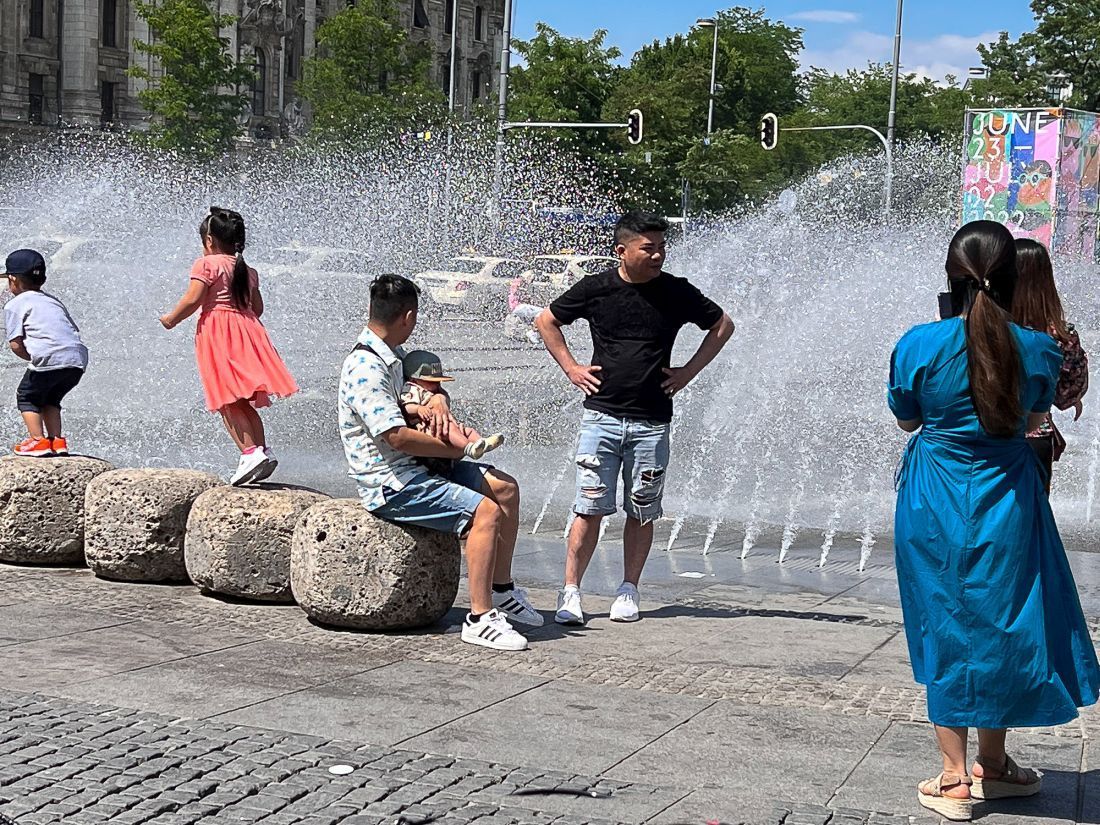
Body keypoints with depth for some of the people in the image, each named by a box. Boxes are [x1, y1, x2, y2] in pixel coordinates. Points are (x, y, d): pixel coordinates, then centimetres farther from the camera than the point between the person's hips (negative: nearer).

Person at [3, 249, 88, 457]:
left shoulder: (14, 305, 8)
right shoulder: (53, 301, 29)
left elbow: (15, 345, -1)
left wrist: (33, 357, 15)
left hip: (50, 359, -6)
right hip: (79, 357, 7)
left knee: (26, 395, 14)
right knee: (50, 399, 25)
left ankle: (38, 441, 4)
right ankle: (57, 441, 17)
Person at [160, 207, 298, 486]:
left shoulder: (206, 264, -6)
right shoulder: (248, 270, 16)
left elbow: (193, 300, -13)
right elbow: (257, 307, 17)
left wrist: (171, 319, 2)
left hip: (217, 333, -7)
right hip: (247, 328, 7)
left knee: (228, 402, -8)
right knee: (243, 402, 13)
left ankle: (250, 452, -19)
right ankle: (262, 450, 6)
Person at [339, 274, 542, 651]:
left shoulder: (392, 357, 11)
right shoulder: (365, 369, -21)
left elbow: (428, 380, 25)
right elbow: (398, 437, -27)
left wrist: (438, 399, 0)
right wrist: (453, 449, -14)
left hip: (415, 468, 11)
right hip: (391, 486, -11)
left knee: (505, 488, 9)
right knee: (486, 511, -23)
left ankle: (502, 589, 17)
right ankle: (480, 617, -21)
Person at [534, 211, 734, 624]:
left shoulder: (676, 292, 0)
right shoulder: (596, 288, -2)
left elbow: (723, 326, 14)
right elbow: (546, 321, 13)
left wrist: (688, 372, 7)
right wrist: (570, 368, 4)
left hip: (651, 421, 1)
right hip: (601, 415, -1)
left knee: (642, 511, 7)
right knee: (590, 507, -5)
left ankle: (629, 591, 18)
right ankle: (570, 591, 2)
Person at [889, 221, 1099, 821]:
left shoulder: (919, 345, -13)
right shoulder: (1038, 350, -8)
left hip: (935, 501, -1)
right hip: (1008, 501, 1)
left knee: (947, 629, 8)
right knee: (1002, 624, 15)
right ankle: (992, 765, 27)